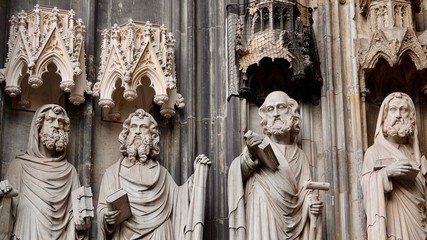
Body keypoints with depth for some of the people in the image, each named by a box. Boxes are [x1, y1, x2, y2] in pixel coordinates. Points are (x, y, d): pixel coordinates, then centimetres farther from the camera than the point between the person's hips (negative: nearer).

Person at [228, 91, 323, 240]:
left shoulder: (299, 155, 16)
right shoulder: (257, 145, 6)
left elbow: (304, 190, 13)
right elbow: (236, 176, -7)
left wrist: (312, 204, -9)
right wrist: (250, 155, -26)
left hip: (292, 222, 4)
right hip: (263, 217, -3)